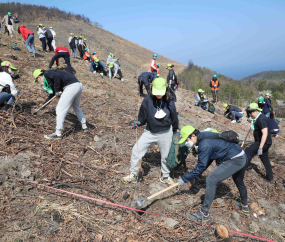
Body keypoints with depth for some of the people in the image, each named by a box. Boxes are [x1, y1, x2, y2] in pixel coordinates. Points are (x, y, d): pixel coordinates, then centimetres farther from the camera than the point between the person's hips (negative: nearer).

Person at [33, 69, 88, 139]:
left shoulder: (47, 74, 2)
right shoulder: (49, 79, 28)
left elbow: (57, 76, -19)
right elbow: (52, 93, 36)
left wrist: (57, 90, -9)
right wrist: (44, 104, 41)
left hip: (71, 86, -10)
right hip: (78, 86, 10)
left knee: (60, 109, -4)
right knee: (76, 107, 27)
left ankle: (58, 134, 1)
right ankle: (84, 126, 39)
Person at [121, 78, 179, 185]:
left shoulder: (169, 102, -10)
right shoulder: (147, 100, -15)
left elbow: (174, 117, 5)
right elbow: (143, 116, -3)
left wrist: (175, 131, 15)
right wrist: (138, 123, -23)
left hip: (165, 133, 1)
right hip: (150, 132, 0)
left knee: (165, 155, 13)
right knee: (136, 150, -7)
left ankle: (165, 177, 39)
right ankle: (133, 175, 14)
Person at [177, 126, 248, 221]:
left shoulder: (204, 145, -24)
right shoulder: (205, 136, 5)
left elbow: (201, 167, -21)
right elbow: (208, 160, 12)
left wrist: (184, 179, -15)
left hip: (234, 161, -11)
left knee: (211, 180, -14)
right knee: (239, 182, 32)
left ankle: (204, 214, -6)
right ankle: (245, 206, 56)